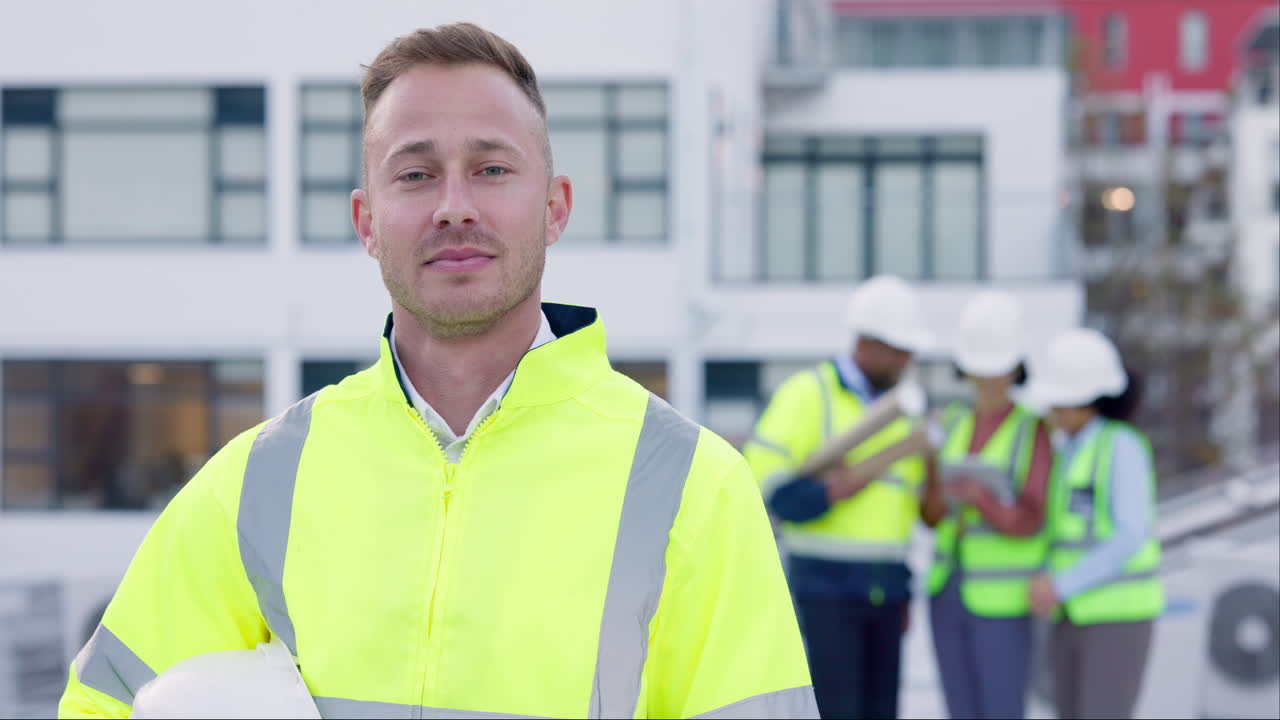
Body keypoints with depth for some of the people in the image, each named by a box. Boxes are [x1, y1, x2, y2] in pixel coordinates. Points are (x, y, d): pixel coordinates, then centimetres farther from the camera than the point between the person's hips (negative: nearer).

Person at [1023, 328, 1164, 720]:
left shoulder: (1123, 447, -14)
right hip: (1073, 619, 8)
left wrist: (1062, 587, -22)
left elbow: (1132, 539, -20)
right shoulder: (1065, 450, 12)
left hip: (1119, 616, -8)